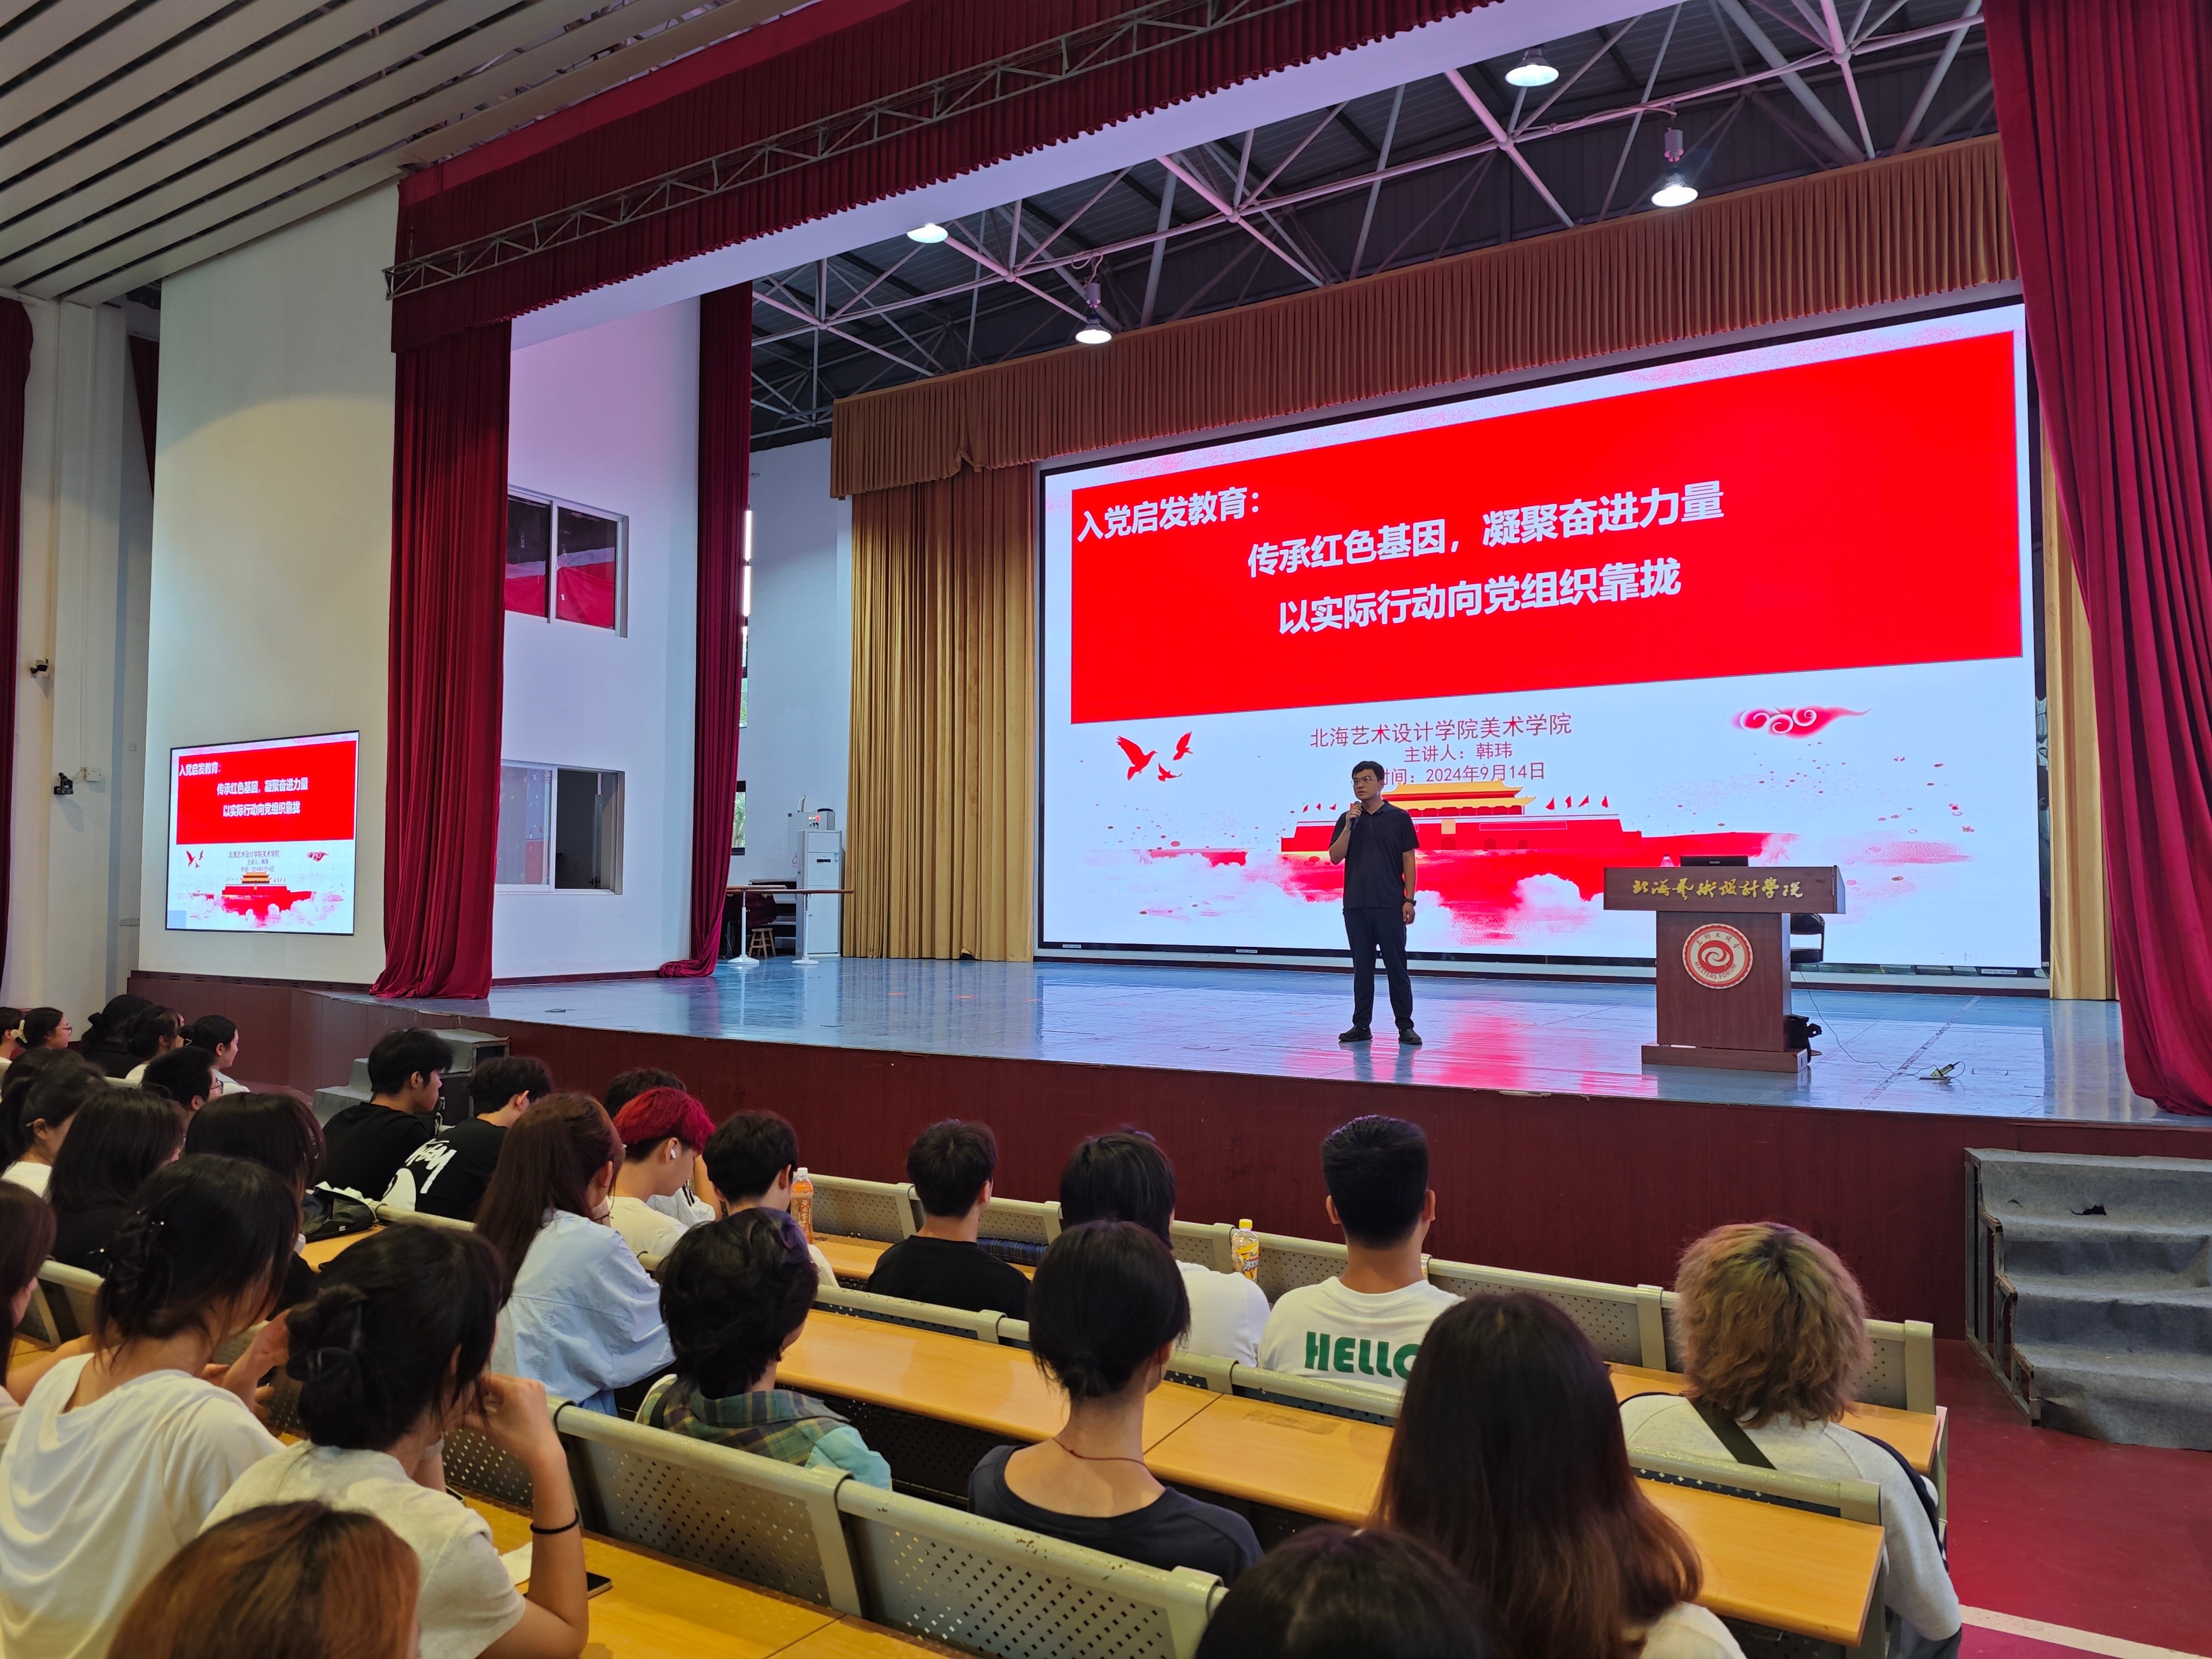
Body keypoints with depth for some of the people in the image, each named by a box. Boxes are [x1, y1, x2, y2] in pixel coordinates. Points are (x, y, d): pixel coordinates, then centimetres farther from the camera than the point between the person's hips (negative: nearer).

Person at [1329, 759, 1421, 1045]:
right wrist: (1349, 826, -11)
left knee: (1396, 966, 0)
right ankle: (1361, 1025, 13)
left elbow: (1409, 861, 1)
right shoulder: (1347, 819, 9)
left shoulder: (1399, 818, 2)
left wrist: (1409, 900, -6)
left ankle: (1405, 1026, 5)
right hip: (1355, 905, 3)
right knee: (1362, 967, 8)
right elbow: (1335, 857, 0)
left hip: (1390, 904, -3)